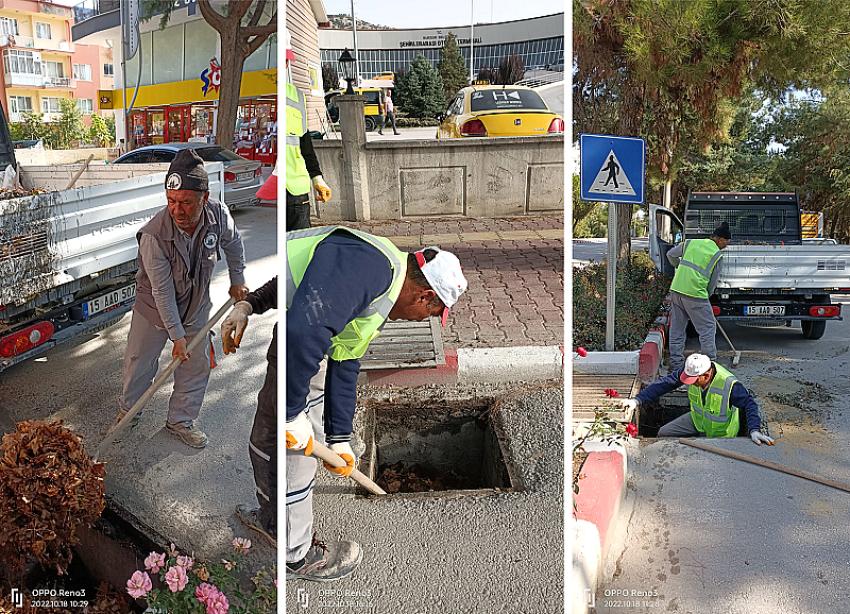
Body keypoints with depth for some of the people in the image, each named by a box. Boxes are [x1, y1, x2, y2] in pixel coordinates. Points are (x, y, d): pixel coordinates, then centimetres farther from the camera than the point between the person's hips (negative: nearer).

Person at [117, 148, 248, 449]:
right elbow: (162, 292, -27)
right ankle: (127, 408, 42)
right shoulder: (153, 235, -35)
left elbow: (233, 243, 2)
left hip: (196, 306, 3)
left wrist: (237, 280, 9)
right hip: (155, 308, -3)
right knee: (139, 362, 14)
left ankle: (181, 419, 32)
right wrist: (177, 336, -22)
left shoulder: (218, 215, -24)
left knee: (197, 365, 12)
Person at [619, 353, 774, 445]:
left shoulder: (729, 385, -36)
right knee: (663, 434, 3)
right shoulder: (691, 372, -20)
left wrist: (754, 430, -43)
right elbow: (665, 384, -17)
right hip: (697, 420, 6)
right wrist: (638, 400, -24)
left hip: (719, 433, -5)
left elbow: (749, 404, -29)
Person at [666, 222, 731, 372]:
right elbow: (713, 282, 3)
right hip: (695, 294, -6)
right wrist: (707, 296, 19)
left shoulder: (690, 242, 11)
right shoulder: (716, 254, -2)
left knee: (677, 328, 12)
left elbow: (670, 255, 23)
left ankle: (676, 364, 16)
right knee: (708, 328, 5)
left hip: (676, 290, 6)